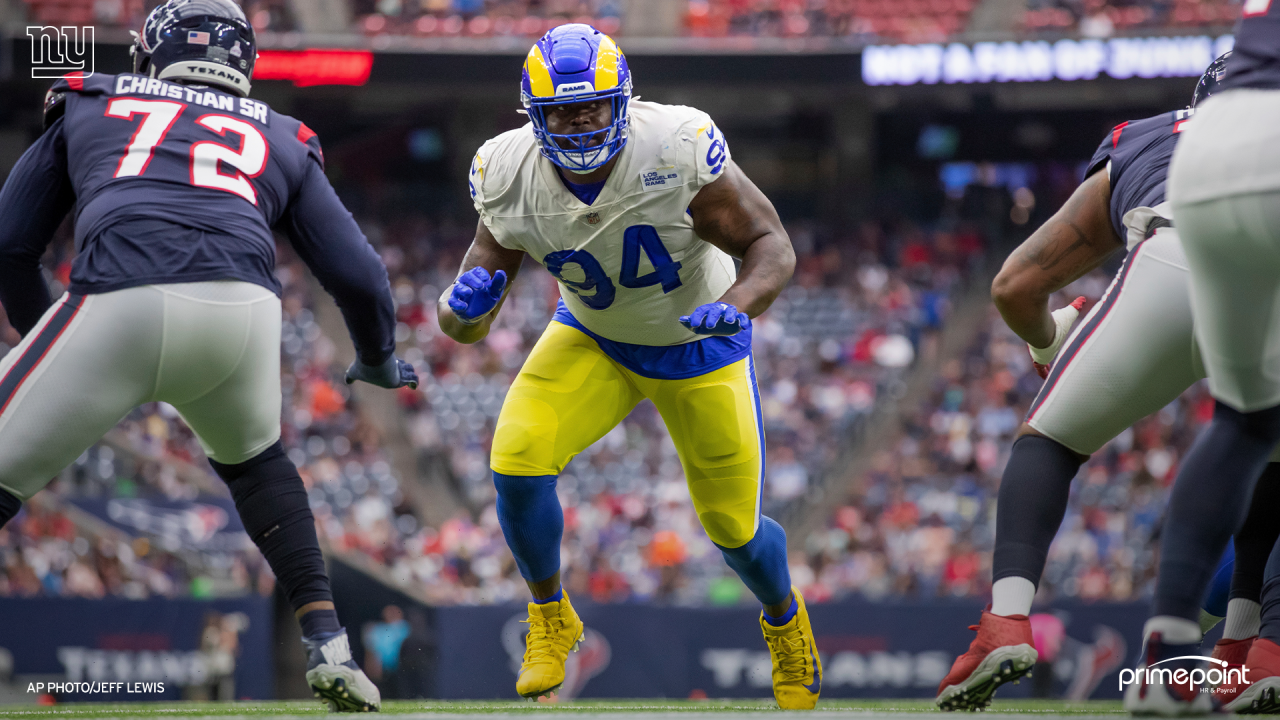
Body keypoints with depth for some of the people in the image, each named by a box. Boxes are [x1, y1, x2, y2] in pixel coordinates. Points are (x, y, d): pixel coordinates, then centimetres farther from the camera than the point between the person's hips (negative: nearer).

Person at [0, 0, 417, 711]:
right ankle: (327, 643, 21)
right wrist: (378, 362, 45)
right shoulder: (279, 140, 31)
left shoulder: (90, 106, 30)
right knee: (253, 459, 32)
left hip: (116, 305, -2)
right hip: (243, 315, 2)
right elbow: (359, 277, 26)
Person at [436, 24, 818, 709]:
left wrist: (736, 305, -43)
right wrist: (465, 304, -38)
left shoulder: (677, 150, -33)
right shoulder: (509, 175, -23)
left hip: (698, 343, -2)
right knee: (517, 460, -22)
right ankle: (550, 619, 5)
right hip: (592, 338, 2)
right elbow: (468, 320, -14)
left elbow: (771, 246, -23)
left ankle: (785, 620, 41)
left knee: (733, 526, 4)